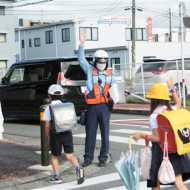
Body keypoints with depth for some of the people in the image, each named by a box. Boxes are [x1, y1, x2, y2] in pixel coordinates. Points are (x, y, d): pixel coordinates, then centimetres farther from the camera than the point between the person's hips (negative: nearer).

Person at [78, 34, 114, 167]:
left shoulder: (110, 73, 9)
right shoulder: (90, 70, 5)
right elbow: (81, 59, 0)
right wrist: (82, 45, -10)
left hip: (105, 106, 1)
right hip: (92, 107, -1)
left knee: (105, 133, 3)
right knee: (90, 133, 5)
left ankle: (104, 157, 12)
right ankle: (88, 158, 14)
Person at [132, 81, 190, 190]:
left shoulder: (154, 116, -13)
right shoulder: (172, 110, 6)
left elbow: (158, 138, -17)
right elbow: (179, 104, 32)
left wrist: (142, 135, -9)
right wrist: (172, 89, 36)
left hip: (161, 149, -5)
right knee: (178, 181, 0)